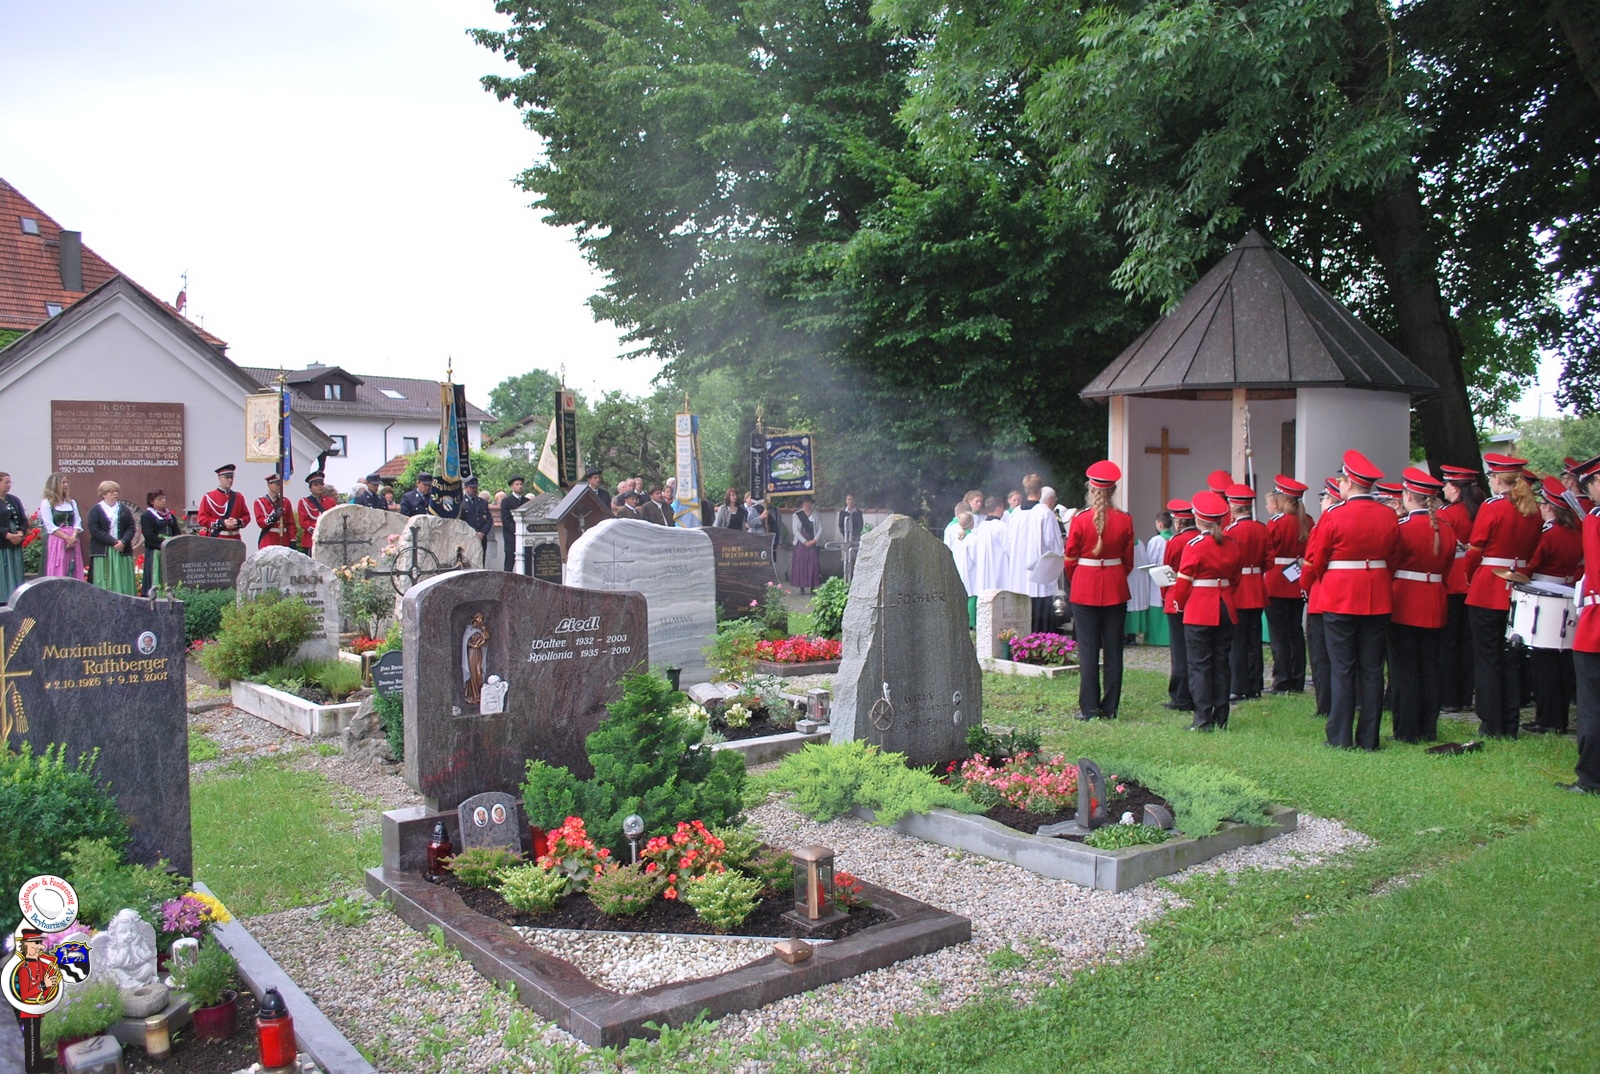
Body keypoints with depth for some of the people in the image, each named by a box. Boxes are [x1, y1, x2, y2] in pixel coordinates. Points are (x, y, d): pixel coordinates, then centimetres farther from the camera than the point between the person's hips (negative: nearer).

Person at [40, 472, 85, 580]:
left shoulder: (72, 502, 15)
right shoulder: (46, 503, 1)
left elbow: (78, 522, 8)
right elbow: (50, 526, -7)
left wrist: (73, 536, -10)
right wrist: (66, 537, -15)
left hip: (73, 541, 5)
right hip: (55, 541, -4)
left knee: (74, 573, 1)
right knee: (57, 573, -6)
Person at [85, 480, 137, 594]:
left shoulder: (124, 509, 13)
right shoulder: (95, 510, 2)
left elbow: (131, 528, 5)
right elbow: (94, 530, -8)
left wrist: (123, 542, -13)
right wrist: (113, 541, -17)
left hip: (123, 551, 3)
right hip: (103, 552, -3)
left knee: (124, 583, 0)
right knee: (104, 584, -4)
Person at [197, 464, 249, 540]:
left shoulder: (239, 497, 12)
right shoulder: (209, 497, 0)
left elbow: (246, 516, 13)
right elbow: (202, 519, -5)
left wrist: (238, 522, -10)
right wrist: (222, 523, -16)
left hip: (234, 540, 4)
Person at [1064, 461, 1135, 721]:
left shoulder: (1080, 519, -9)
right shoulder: (1125, 520, -4)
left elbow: (1070, 559, -1)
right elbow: (1128, 560, 5)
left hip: (1085, 590, -2)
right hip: (1116, 590, 2)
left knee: (1088, 650, 3)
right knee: (1113, 650, 8)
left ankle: (1089, 708, 3)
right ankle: (1110, 708, 12)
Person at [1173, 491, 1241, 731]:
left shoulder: (1194, 547, -13)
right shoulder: (1232, 544, 4)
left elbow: (1184, 582, -9)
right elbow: (1235, 579, 12)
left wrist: (1179, 603, 8)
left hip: (1199, 612, -5)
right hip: (1226, 610, 6)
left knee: (1199, 665, 0)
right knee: (1221, 664, 11)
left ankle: (1204, 719, -1)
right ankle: (1220, 718, 15)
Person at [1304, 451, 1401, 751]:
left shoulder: (1333, 515, -11)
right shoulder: (1389, 516, 1)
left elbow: (1315, 560, -4)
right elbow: (1393, 557, 9)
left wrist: (1326, 583, 15)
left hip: (1340, 599, -4)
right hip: (1378, 599, 4)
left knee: (1343, 670, 2)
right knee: (1372, 670, 9)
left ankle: (1341, 738, 6)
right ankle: (1369, 738, 13)